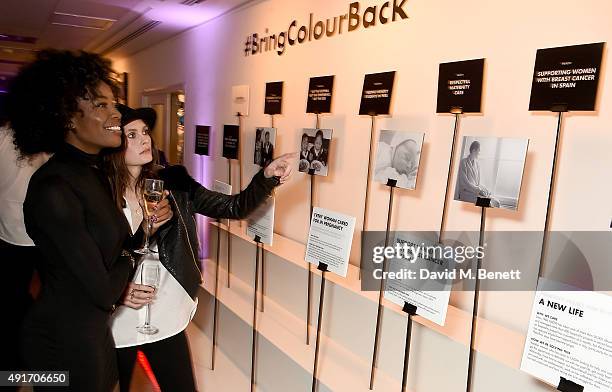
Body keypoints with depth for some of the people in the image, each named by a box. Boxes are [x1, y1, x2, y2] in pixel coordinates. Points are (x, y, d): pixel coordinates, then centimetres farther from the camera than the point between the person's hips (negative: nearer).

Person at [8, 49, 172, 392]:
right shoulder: (53, 188, -27)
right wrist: (127, 259, -7)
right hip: (65, 342, -8)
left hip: (94, 332, 8)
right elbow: (103, 291, -26)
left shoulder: (95, 173, 1)